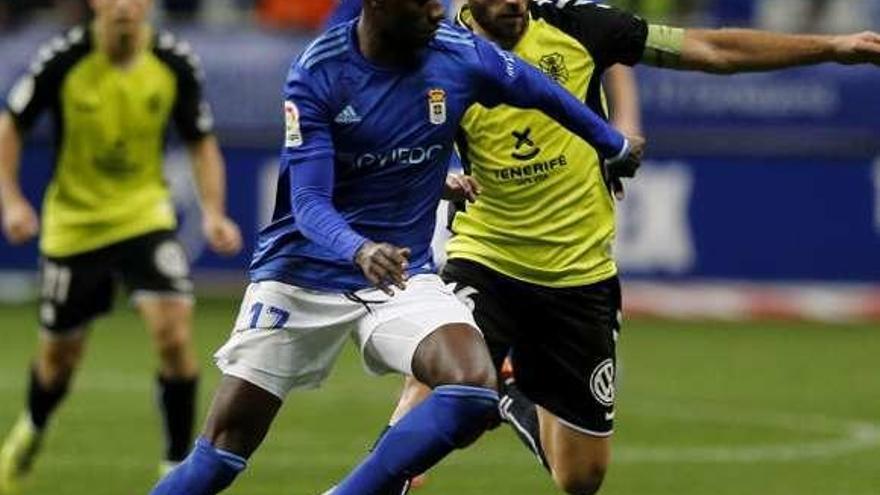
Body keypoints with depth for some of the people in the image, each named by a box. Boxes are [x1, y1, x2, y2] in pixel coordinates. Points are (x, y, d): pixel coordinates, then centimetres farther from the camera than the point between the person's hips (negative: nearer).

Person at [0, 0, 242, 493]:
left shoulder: (176, 64, -12)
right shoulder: (63, 60, -16)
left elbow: (202, 142, 1)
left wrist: (213, 213, -12)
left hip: (145, 215, 0)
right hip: (73, 222, 0)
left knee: (174, 331, -20)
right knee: (60, 355, 12)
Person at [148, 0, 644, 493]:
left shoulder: (462, 56, -7)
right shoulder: (318, 73, -16)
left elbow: (543, 93, 12)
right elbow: (309, 204, -21)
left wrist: (616, 145, 27)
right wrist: (360, 251, -42)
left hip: (403, 273, 3)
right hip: (304, 272, -3)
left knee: (475, 391, -25)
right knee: (221, 454, -7)